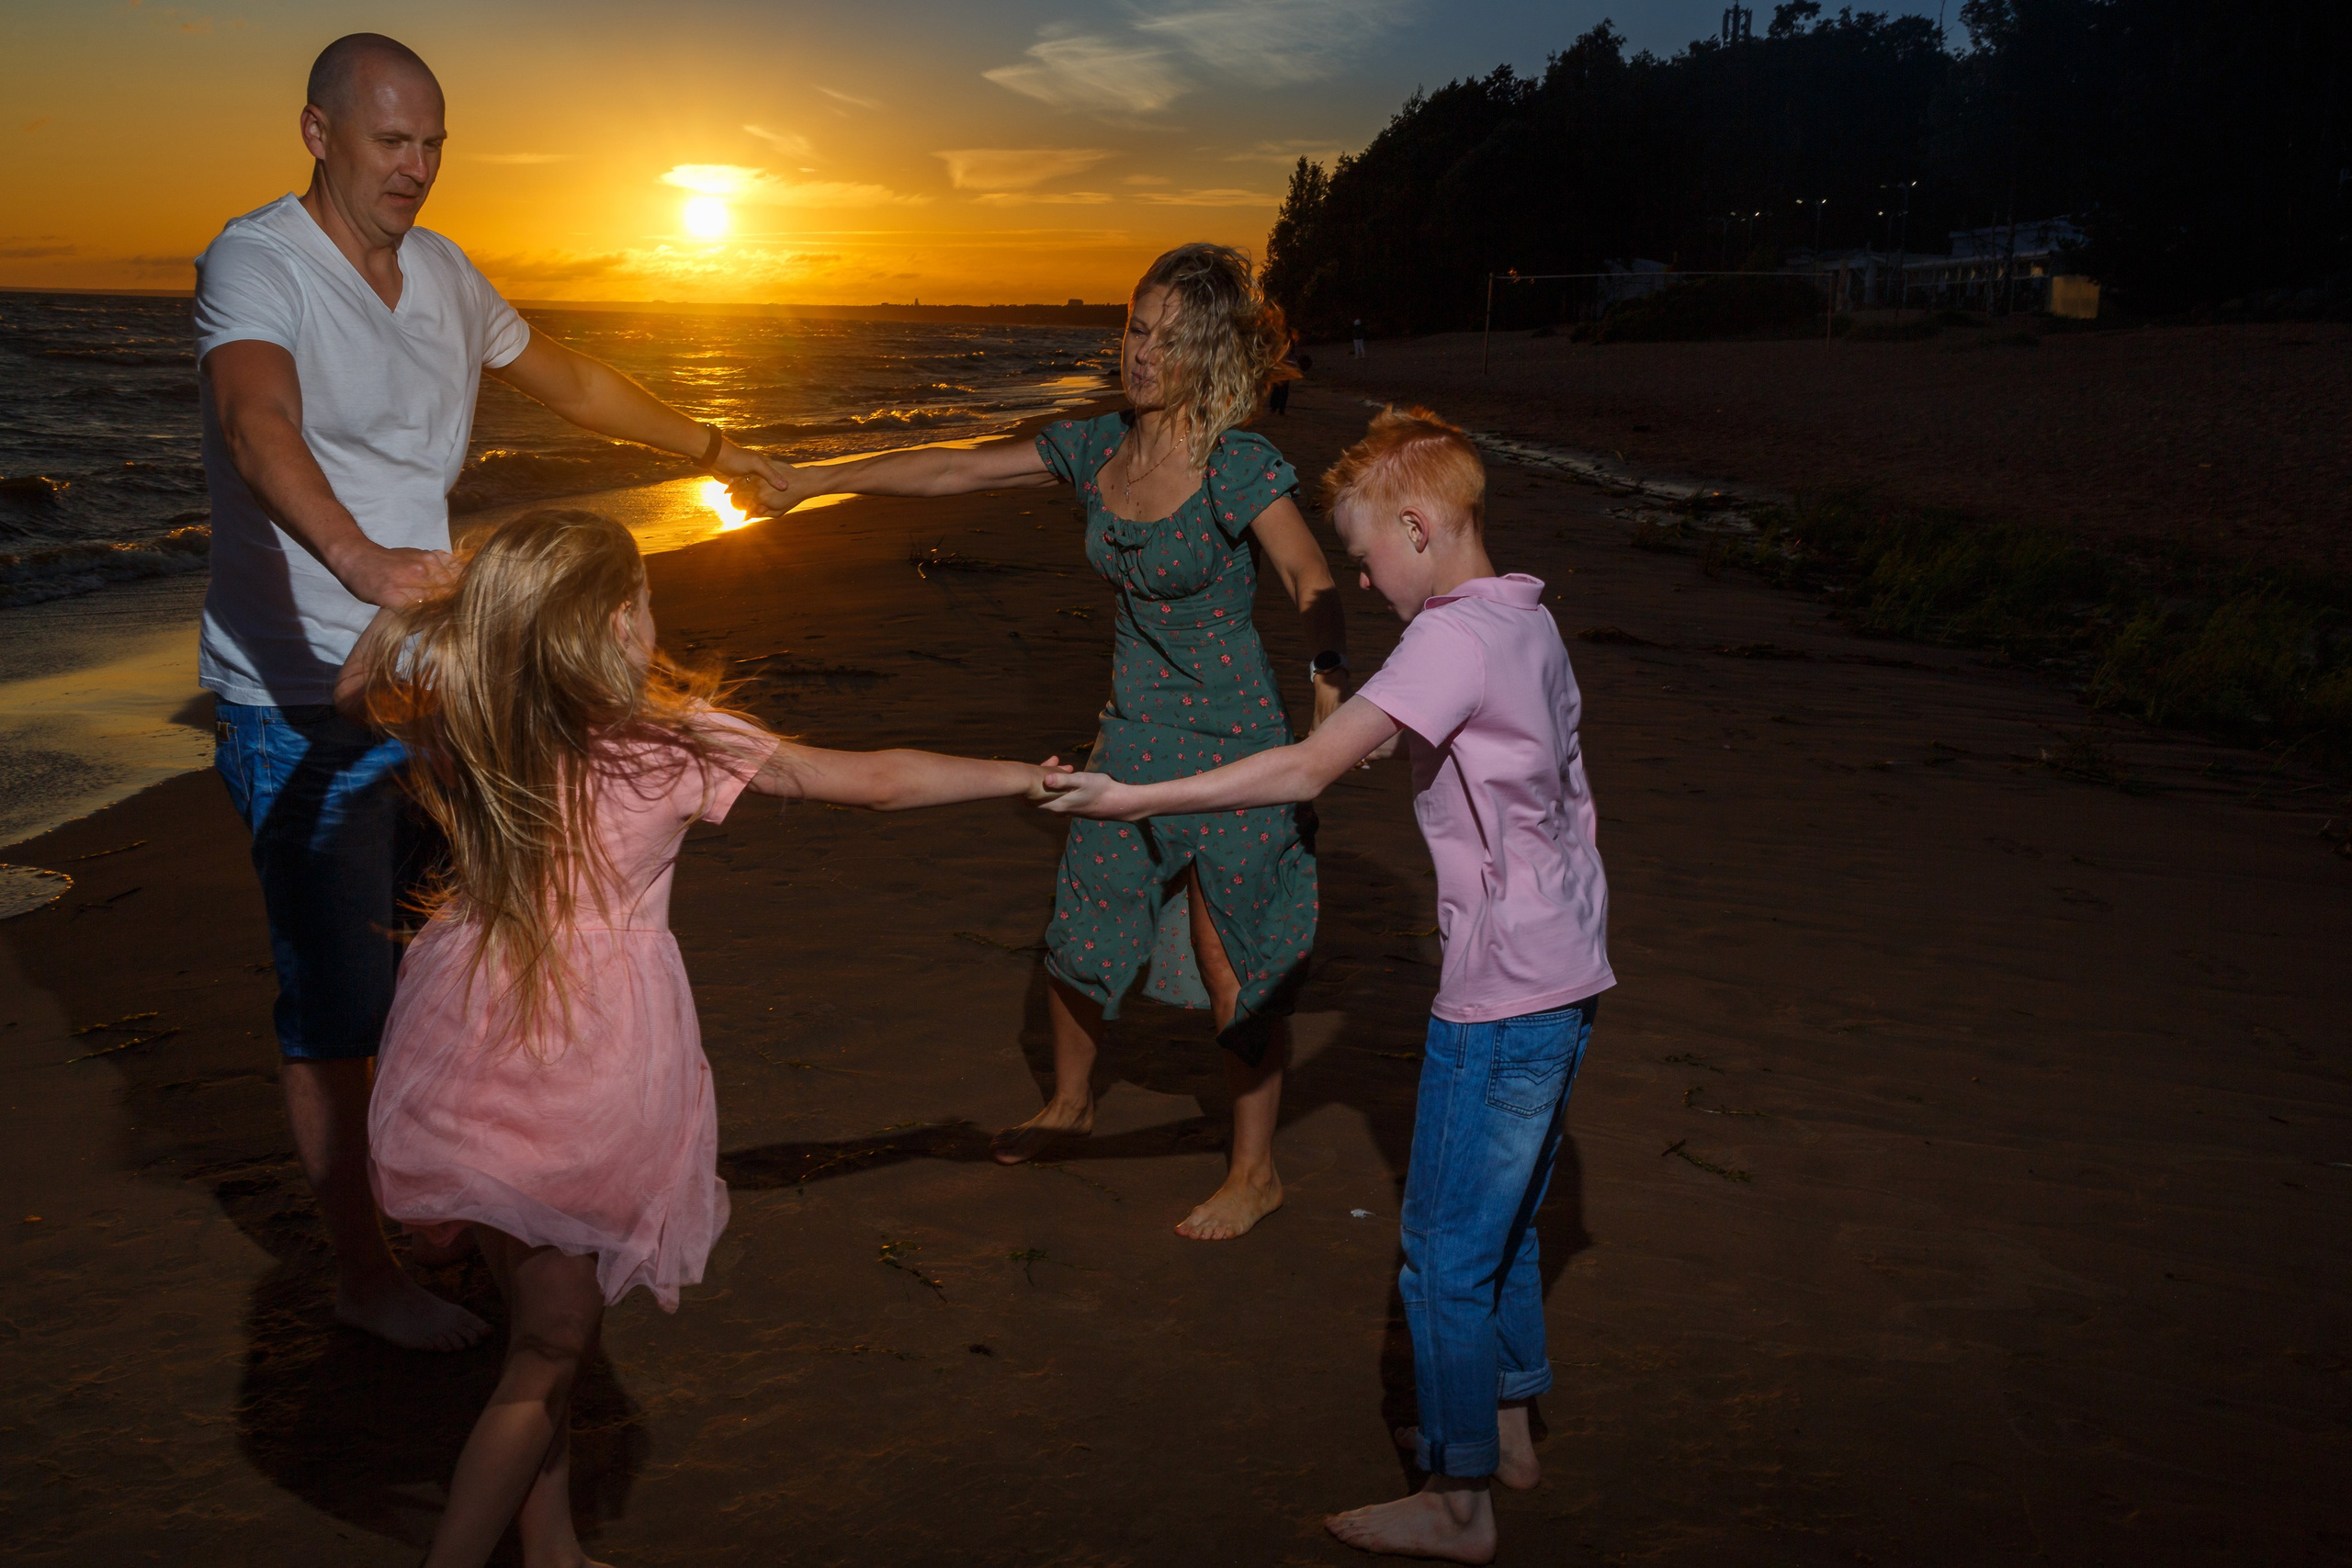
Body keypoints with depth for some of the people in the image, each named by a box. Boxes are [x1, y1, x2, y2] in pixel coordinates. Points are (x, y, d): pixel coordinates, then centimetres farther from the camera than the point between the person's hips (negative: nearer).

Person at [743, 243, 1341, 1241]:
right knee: (1077, 932, 15)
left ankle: (1254, 1172, 21)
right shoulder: (1096, 449, 2)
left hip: (1233, 742, -6)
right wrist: (815, 481, 10)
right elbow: (954, 470, 8)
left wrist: (1332, 674, -48)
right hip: (1134, 735, 6)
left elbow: (1310, 578, -29)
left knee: (1235, 968, 2)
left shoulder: (1242, 468, -17)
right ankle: (1069, 1103, 42)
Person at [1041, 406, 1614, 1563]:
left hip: (1502, 1000, -10)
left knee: (1446, 1248, 3)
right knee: (1503, 1220, 23)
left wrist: (1137, 799, -23)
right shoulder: (1528, 622, 9)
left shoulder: (1455, 638, -20)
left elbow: (1306, 771, -27)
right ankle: (1505, 1428, 38)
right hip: (1561, 975, 10)